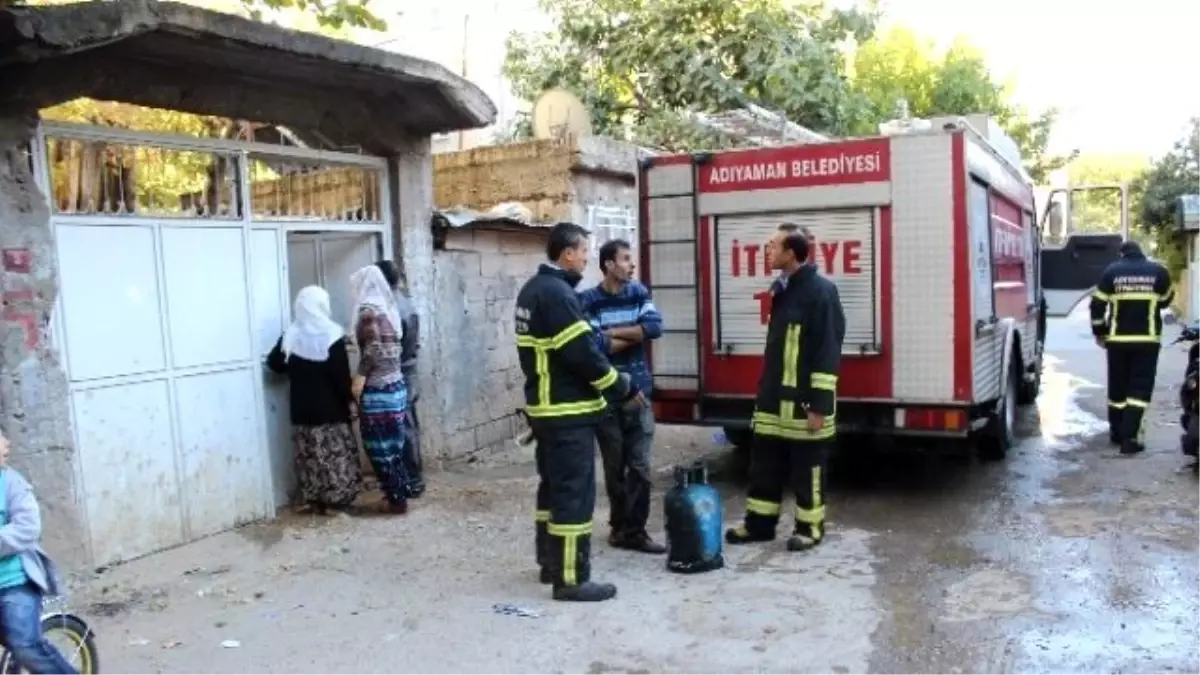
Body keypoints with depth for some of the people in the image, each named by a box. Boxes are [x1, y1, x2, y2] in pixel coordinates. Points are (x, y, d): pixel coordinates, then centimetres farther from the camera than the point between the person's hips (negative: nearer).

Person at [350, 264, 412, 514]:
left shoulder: (368, 310, -11)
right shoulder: (387, 308, 13)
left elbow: (373, 347, -19)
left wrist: (360, 378, -13)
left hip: (378, 390, -8)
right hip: (395, 385, 8)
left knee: (380, 447, 1)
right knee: (392, 445, 15)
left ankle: (396, 499, 7)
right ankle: (400, 493, 22)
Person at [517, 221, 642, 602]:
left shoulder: (531, 290, 12)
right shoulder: (557, 292, -19)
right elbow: (582, 354, -22)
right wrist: (623, 390, -10)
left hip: (543, 407, 10)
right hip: (567, 412, -10)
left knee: (553, 486, 18)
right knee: (574, 492, -5)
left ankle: (550, 563, 29)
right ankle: (571, 578, 1)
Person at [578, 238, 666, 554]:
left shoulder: (639, 293, 6)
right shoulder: (588, 300, -7)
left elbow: (655, 327, -10)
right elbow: (594, 345, -18)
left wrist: (613, 333, -12)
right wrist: (634, 335, -8)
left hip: (638, 391, 3)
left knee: (640, 465, 2)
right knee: (615, 465, 9)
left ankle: (632, 529, 9)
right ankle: (621, 525, 24)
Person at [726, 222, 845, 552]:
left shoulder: (820, 291, -14)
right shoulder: (783, 288, 12)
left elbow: (828, 351, -17)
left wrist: (819, 404, -19)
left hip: (804, 401, -8)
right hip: (774, 399, 8)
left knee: (806, 468, 5)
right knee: (764, 464, 13)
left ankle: (810, 527, 20)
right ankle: (760, 522, 25)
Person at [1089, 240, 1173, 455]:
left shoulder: (1111, 271, 0)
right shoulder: (1159, 271, 1)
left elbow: (1097, 305, -1)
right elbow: (1166, 301, 15)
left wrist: (1099, 332, 10)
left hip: (1117, 339, 1)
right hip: (1147, 339, -1)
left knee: (1117, 386, 13)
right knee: (1140, 387, 1)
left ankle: (1116, 432, 24)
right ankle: (1129, 438, -8)